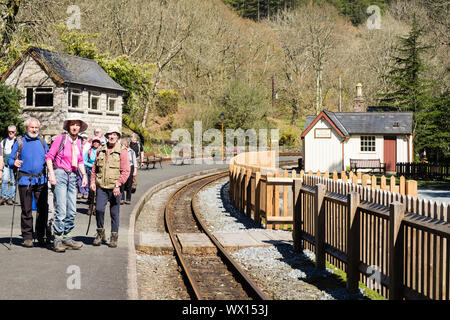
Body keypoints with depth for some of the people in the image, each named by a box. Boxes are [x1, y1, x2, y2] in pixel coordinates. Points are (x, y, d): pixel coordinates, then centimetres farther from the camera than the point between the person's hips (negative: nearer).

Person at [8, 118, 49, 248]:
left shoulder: (42, 141, 14)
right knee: (26, 210, 1)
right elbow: (10, 160, 5)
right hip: (25, 180, -2)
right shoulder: (19, 142, 6)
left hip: (41, 180, 2)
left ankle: (41, 236, 11)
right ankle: (27, 237, 10)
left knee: (43, 209, 0)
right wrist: (14, 163, -17)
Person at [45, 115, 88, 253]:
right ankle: (57, 240, -3)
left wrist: (84, 175, 10)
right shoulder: (61, 138, -5)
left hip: (72, 176, 7)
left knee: (72, 210, 7)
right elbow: (49, 156, -6)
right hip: (60, 174, -7)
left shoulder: (79, 141, 14)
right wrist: (51, 174, -15)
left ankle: (67, 237, 18)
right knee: (61, 209, -10)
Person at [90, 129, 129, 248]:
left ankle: (114, 237, 14)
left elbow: (126, 171, -6)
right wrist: (92, 181, 6)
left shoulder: (122, 152, -1)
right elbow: (95, 168, 18)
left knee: (114, 213, 3)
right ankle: (100, 233, 10)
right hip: (101, 187, 2)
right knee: (99, 209, -9)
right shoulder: (100, 151, 12)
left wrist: (118, 185, -15)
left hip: (114, 188, -2)